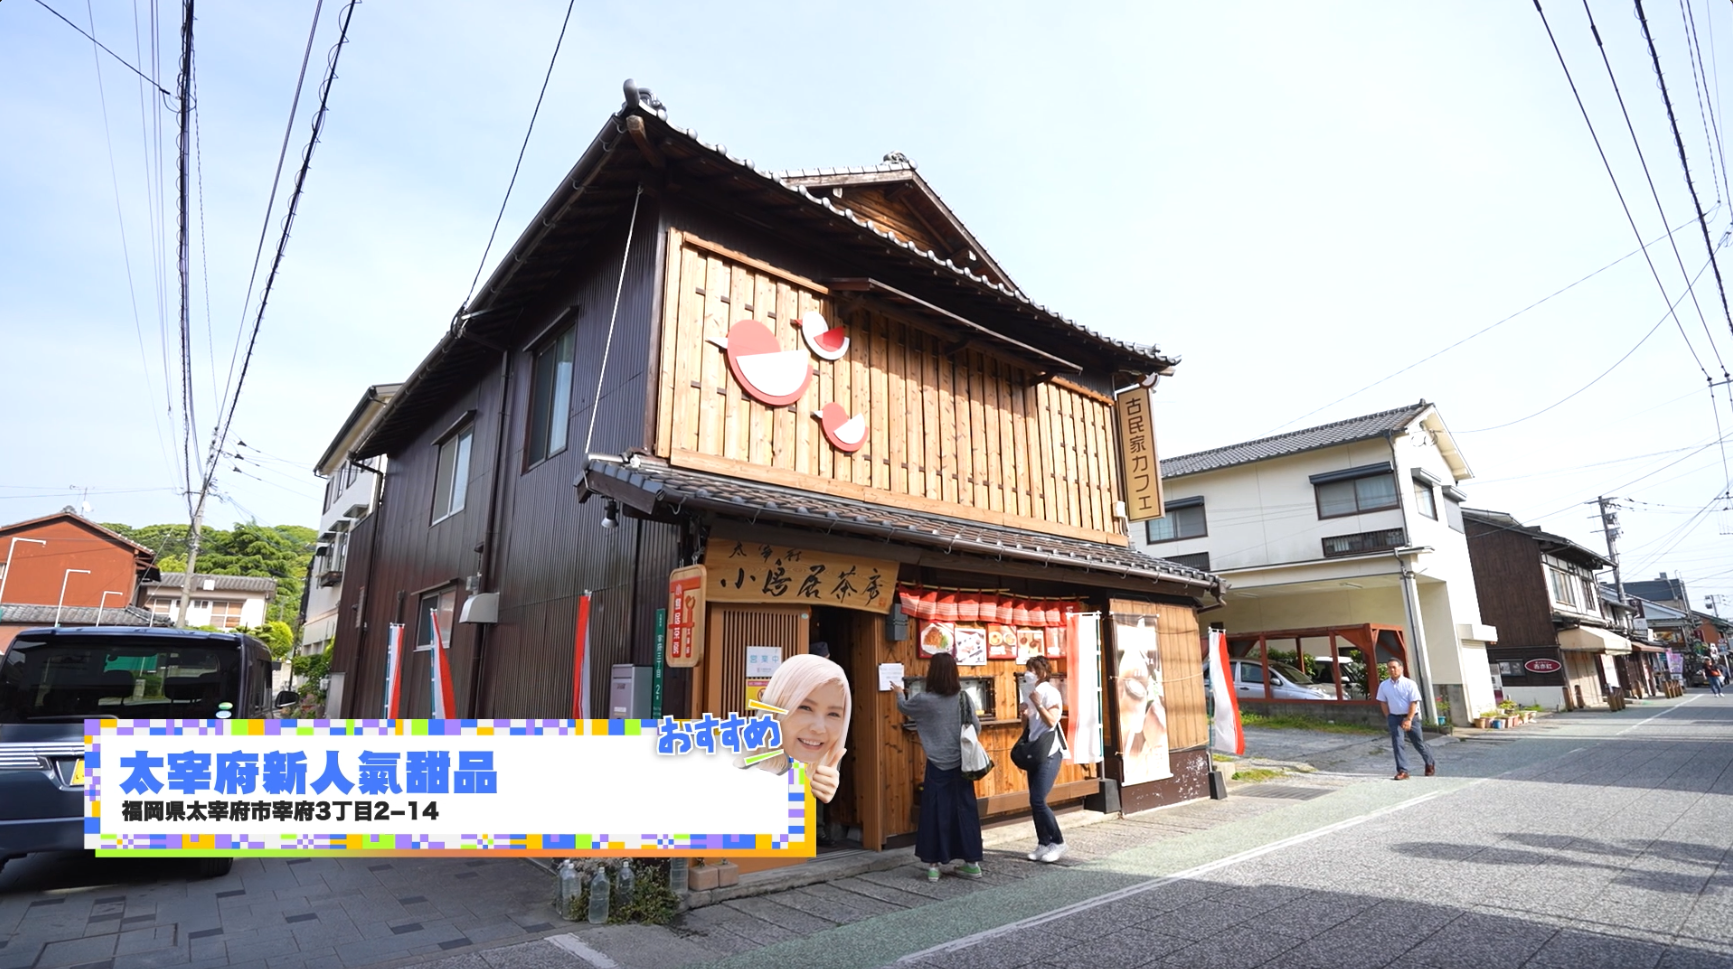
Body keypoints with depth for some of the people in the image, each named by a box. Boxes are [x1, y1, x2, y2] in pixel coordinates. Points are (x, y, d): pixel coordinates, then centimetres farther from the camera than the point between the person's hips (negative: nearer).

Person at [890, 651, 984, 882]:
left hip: (938, 766, -2)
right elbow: (977, 727, 1)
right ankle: (972, 862, 19)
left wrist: (899, 692, 31)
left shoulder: (924, 700, -11)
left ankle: (934, 865, 12)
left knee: (935, 813, 7)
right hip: (962, 764, 3)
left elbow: (904, 707, 10)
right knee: (965, 811, 11)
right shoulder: (964, 698, -6)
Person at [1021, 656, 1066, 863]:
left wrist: (1038, 704, -22)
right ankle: (1043, 843, 16)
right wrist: (1025, 713, -2)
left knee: (1038, 800, -11)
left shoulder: (1050, 692, -11)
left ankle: (1058, 842, 3)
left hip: (1049, 752, -8)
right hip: (1035, 751, 8)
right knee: (1034, 801, 6)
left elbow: (1051, 721, -19)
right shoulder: (1032, 693, 11)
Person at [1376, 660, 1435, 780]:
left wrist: (1409, 719, -19)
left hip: (1410, 717, -2)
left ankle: (1430, 764, 38)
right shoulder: (1384, 685, -2)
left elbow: (1414, 702, -13)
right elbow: (1383, 702, 6)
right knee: (1397, 743, -7)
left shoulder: (1409, 684, -11)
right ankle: (1402, 771, -5)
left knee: (1418, 743, 12)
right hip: (1394, 717, 2)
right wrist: (1388, 718, 0)